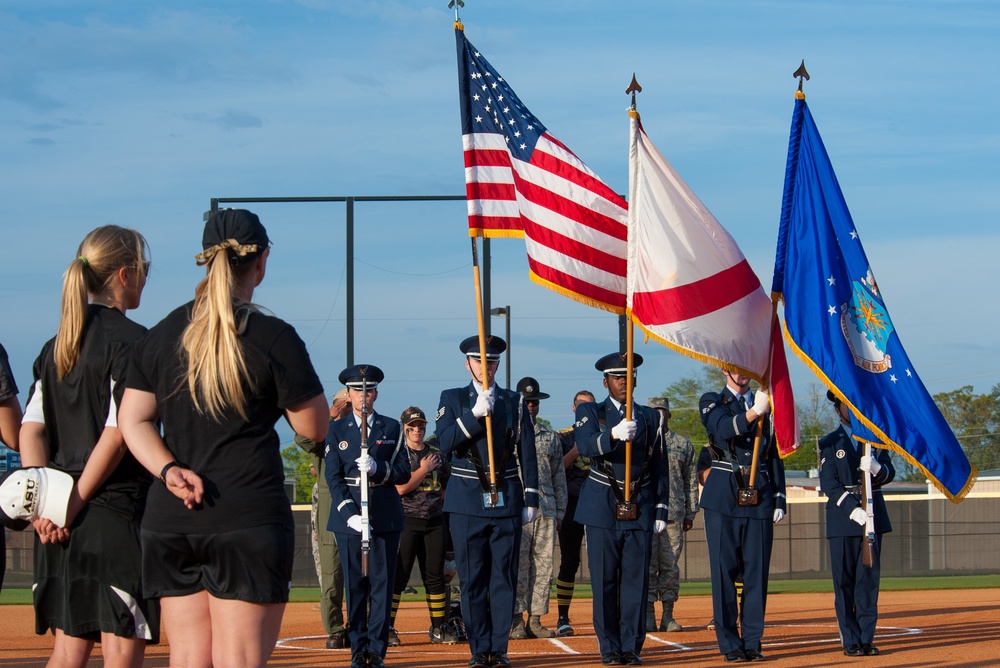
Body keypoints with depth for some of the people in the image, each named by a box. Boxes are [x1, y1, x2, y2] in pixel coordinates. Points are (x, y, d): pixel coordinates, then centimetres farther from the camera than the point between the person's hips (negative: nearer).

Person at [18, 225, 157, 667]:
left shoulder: (56, 346, 14)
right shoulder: (131, 340, -9)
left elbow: (31, 429, 7)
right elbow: (117, 434, -16)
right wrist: (75, 504, -11)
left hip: (58, 522, 7)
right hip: (116, 513, -7)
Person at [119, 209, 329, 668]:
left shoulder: (163, 334, 11)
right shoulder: (273, 337, -5)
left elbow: (133, 420, 8)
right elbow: (313, 427, 1)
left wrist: (169, 471, -4)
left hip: (168, 521, 5)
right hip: (249, 518, -5)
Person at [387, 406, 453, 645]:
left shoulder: (436, 453, 13)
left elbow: (448, 483, 24)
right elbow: (400, 487, -13)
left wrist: (439, 502, 11)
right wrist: (424, 469, -10)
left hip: (435, 521, 5)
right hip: (407, 520, -5)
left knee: (435, 575, 7)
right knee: (399, 575, -9)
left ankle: (438, 628, 13)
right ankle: (387, 628, -7)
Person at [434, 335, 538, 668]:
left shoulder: (515, 403, 10)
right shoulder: (452, 399, 7)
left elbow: (527, 454, 8)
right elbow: (444, 443, -8)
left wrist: (531, 499, 3)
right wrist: (474, 415, -18)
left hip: (506, 501, 1)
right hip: (467, 503, -1)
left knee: (504, 578, 0)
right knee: (472, 580, 1)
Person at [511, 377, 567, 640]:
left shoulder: (550, 437, 16)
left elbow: (559, 477, 17)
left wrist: (560, 512, 11)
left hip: (546, 510, 4)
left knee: (543, 566, 1)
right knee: (517, 564, -7)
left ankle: (536, 619, 5)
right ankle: (516, 620, -5)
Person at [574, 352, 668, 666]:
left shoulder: (650, 417, 13)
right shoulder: (590, 412, 4)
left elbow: (659, 467, 13)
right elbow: (585, 445, -17)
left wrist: (661, 508, 6)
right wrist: (614, 435, -37)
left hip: (639, 510, 2)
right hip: (603, 510, -2)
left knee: (636, 580, -1)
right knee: (604, 581, -2)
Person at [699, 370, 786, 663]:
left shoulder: (765, 403, 17)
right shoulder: (712, 402, 7)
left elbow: (774, 455, 17)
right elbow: (724, 429, -16)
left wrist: (779, 499, 9)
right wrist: (754, 412, -32)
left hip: (759, 499, 3)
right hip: (724, 498, -3)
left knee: (757, 571, 2)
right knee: (724, 570, -3)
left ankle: (752, 641, 7)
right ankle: (730, 643, 1)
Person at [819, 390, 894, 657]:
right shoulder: (829, 443, 5)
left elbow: (889, 474, 6)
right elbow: (829, 484, -5)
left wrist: (876, 467, -18)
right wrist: (853, 510, -17)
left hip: (873, 515, 3)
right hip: (842, 516, -2)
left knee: (869, 578, 1)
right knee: (844, 580, -3)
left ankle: (866, 638, 3)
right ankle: (850, 640, -1)